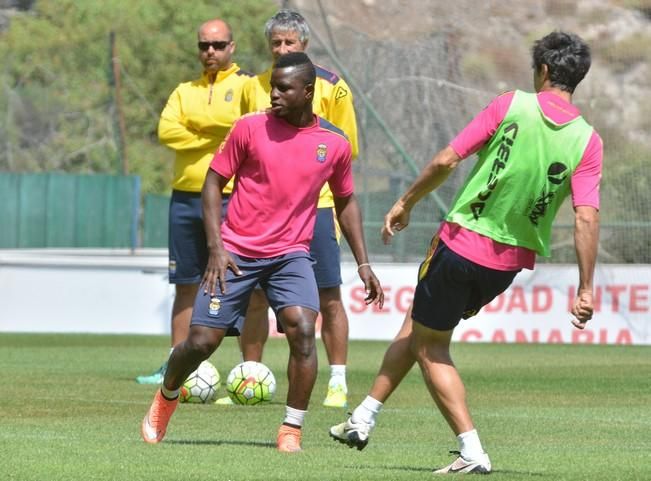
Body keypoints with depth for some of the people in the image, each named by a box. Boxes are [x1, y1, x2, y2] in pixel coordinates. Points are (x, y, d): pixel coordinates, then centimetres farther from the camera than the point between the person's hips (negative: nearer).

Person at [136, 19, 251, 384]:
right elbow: (167, 131, 0)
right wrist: (215, 136, -10)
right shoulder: (186, 91, 16)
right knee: (186, 286, 8)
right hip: (186, 198, 5)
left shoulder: (247, 85, 3)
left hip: (230, 200, -5)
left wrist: (195, 123, -9)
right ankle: (176, 366, 13)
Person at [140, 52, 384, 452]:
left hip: (291, 254, 1)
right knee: (201, 341, -3)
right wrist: (216, 247, -9)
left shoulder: (334, 144, 1)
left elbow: (346, 201, 16)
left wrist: (363, 264, 10)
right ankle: (167, 397, 30)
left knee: (303, 328, -24)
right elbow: (214, 181, 1)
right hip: (236, 252, -1)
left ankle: (292, 431, -12)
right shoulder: (250, 127, -5)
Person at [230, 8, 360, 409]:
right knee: (255, 296, 3)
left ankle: (338, 385, 3)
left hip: (315, 204, -3)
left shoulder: (331, 87, -1)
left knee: (328, 298, -3)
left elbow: (346, 148, 1)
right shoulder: (254, 87, 10)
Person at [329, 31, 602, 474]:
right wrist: (586, 289, -10)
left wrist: (406, 203, 6)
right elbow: (587, 217, -13)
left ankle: (473, 452, 1)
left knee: (430, 346, 11)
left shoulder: (510, 106, -10)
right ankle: (364, 419, 28)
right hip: (511, 261, 4)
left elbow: (446, 161, -9)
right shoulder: (588, 142, -5)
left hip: (461, 243, -4)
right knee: (418, 328, 23)